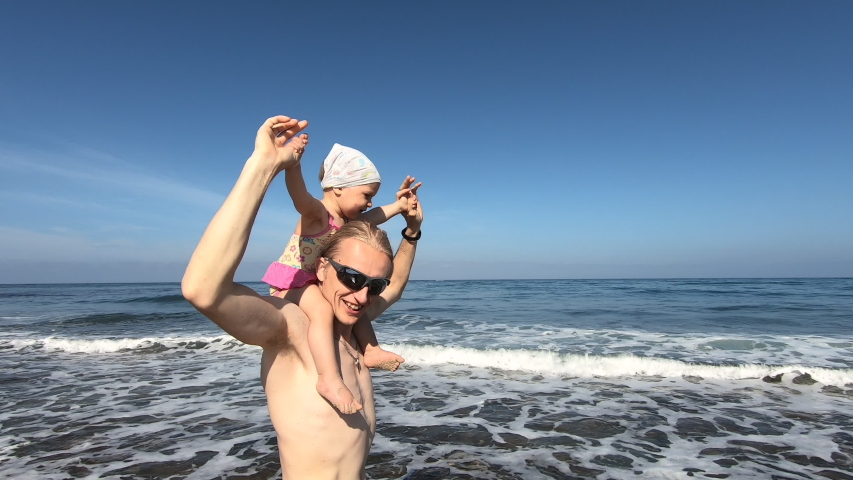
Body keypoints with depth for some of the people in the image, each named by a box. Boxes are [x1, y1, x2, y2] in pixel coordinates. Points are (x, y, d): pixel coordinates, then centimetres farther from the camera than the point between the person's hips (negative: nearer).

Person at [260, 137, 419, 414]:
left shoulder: (345, 219, 10)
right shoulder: (316, 211, -19)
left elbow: (372, 218, 26)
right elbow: (298, 192, -40)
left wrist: (397, 206, 25)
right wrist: (293, 164, -58)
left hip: (315, 283, 10)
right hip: (292, 280, -10)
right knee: (323, 309, -35)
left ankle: (371, 350, 21)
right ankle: (329, 378, -38)